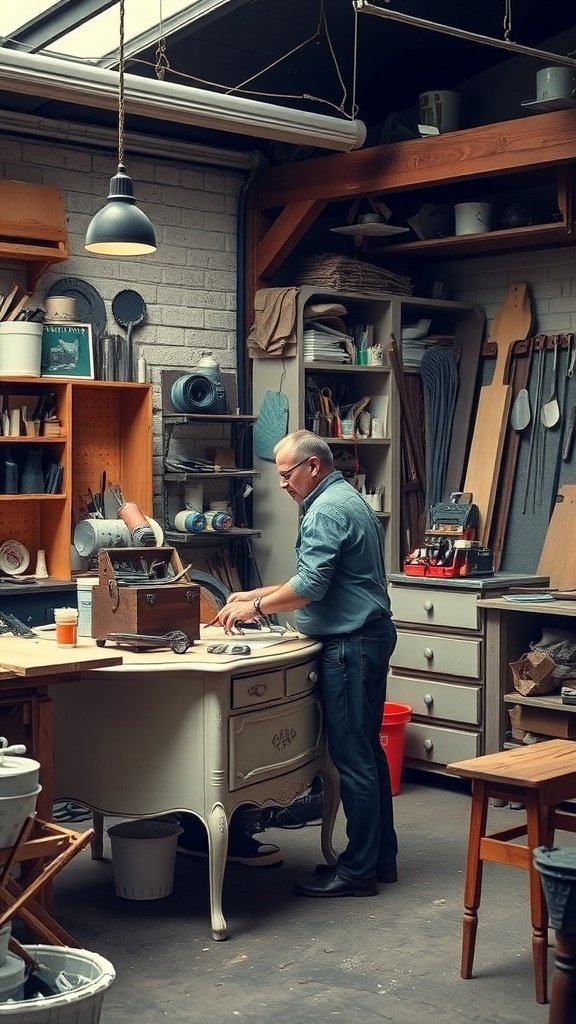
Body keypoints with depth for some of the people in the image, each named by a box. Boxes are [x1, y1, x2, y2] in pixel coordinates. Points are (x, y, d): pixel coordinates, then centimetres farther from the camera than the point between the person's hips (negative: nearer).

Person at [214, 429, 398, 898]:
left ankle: (358, 870, 0)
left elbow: (310, 586, -21)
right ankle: (380, 856, 22)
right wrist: (259, 594, 15)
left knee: (352, 757, -6)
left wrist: (257, 606, -8)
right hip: (370, 635, 11)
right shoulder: (348, 500, 18)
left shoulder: (326, 510, -15)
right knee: (367, 750, 15)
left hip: (351, 644, -11)